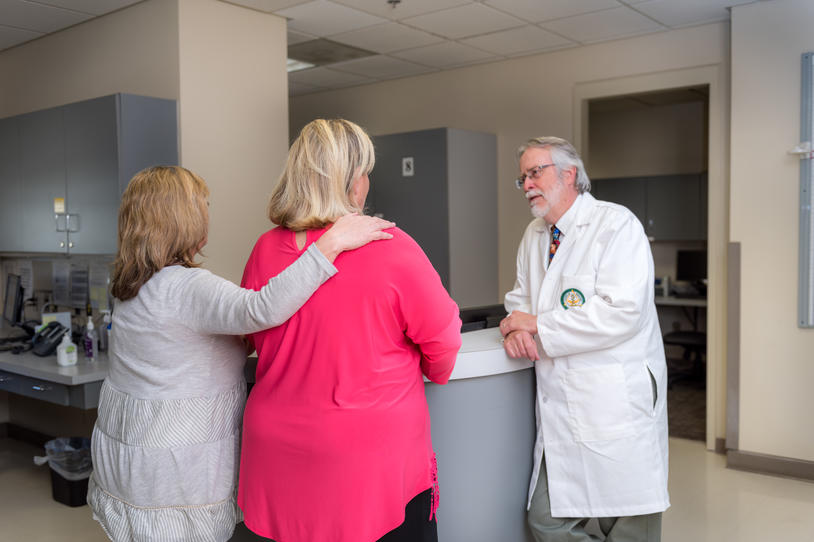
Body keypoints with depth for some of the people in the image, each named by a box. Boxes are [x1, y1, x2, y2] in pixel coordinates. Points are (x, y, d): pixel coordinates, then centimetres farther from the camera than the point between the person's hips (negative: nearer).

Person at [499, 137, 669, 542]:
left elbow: (622, 312, -20)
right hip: (559, 411, 6)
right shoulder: (534, 236, 14)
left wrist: (538, 324, -14)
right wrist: (516, 329, -3)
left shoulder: (616, 224, -9)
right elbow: (520, 298, 21)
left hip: (615, 406, -6)